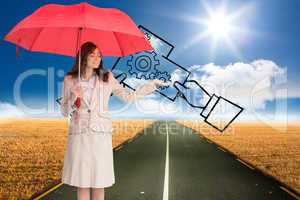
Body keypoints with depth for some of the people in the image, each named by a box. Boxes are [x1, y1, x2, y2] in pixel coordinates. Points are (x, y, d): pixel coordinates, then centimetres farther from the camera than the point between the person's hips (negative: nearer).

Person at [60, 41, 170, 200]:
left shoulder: (107, 78, 5)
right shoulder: (69, 80, 4)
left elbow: (129, 97, 4)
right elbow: (64, 112, 7)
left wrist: (152, 84, 1)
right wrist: (73, 99, -13)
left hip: (101, 135, 0)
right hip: (79, 135, 0)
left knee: (99, 183, 6)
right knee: (81, 183, 6)